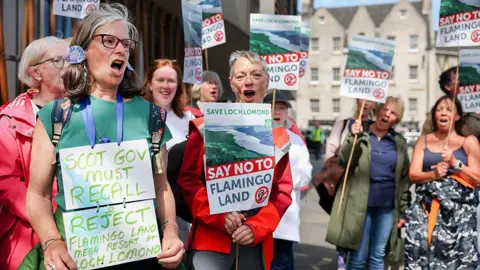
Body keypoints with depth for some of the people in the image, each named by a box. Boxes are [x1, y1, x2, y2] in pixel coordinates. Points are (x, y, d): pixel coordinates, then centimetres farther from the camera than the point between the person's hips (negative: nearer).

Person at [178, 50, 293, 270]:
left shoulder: (278, 137, 8)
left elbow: (283, 192, 6)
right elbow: (188, 179, -2)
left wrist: (257, 227, -10)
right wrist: (219, 215, -15)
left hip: (257, 242, 3)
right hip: (210, 238, -2)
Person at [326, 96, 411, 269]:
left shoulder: (399, 143, 8)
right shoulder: (359, 133, 1)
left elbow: (404, 178, 9)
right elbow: (343, 160, -11)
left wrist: (403, 210, 7)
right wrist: (354, 137, -23)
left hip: (387, 207, 3)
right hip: (361, 204, -2)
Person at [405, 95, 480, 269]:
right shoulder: (423, 141, 14)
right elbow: (413, 175, 6)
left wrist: (455, 163, -10)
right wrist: (433, 174, -12)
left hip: (459, 210, -1)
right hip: (426, 208, 2)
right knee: (421, 254, -11)